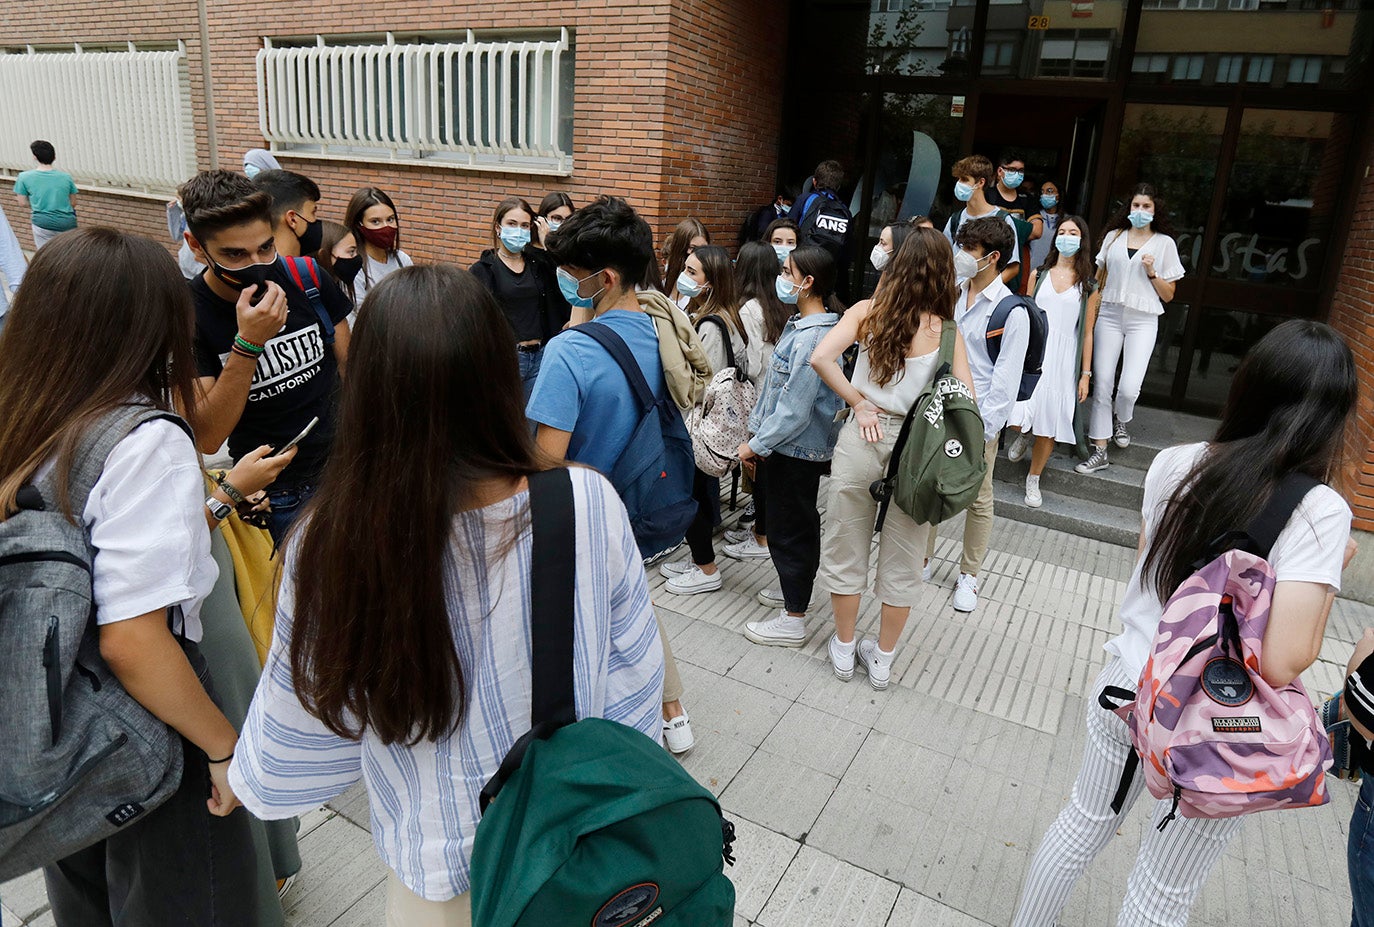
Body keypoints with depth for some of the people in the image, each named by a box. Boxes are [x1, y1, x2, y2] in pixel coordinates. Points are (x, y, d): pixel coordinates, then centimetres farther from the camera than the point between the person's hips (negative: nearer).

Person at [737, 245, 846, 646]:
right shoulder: (800, 324, 6)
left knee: (789, 528, 2)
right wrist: (758, 433, 12)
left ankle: (793, 621, 15)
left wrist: (757, 445, -17)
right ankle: (796, 591, 42)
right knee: (800, 522, 23)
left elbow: (794, 409, -26)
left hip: (797, 448, -10)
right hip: (799, 446, 10)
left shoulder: (813, 338, -26)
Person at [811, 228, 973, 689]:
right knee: (901, 560, 16)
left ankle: (843, 648, 32)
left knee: (846, 549, 17)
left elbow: (821, 358, -18)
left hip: (863, 437, 0)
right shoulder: (946, 329, -6)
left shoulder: (867, 310, -6)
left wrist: (858, 403, -7)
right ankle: (882, 659, 30)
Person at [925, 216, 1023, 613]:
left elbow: (1006, 379, -11)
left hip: (976, 420, -4)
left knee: (978, 499, 8)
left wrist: (984, 430, -15)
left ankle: (968, 575, 24)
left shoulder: (1011, 311, -9)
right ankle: (922, 560, 30)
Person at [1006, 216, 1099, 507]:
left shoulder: (1087, 286, 7)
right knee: (1017, 417, -15)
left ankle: (1033, 481, 21)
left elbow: (1087, 333, 6)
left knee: (1049, 427, 1)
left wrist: (1086, 374, 1)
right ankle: (1025, 435, 24)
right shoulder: (1039, 275, 9)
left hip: (1064, 360, 0)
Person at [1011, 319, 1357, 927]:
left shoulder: (1172, 465, -6)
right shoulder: (1318, 510, -20)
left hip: (1126, 688, 4)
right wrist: (1334, 570, -8)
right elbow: (1282, 663, -24)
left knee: (1083, 823, 26)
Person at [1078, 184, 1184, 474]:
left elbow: (1168, 295, 7)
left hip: (1143, 320, -2)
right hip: (1109, 315, 2)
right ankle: (1099, 450, 7)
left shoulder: (1165, 243, 7)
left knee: (1129, 388, -13)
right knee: (1102, 384, -2)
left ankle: (1120, 419, 24)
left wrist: (1151, 273, -7)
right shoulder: (1114, 236, 11)